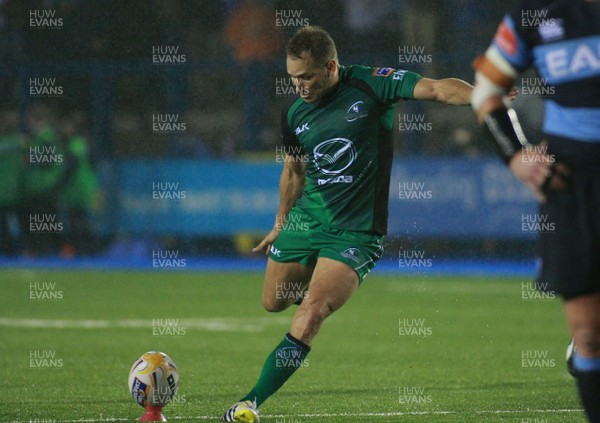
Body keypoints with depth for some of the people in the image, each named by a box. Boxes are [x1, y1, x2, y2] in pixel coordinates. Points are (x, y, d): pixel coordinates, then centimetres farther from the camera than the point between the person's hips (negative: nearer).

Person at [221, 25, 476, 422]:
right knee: (273, 302, 15)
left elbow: (435, 88, -22)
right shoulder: (294, 114, 3)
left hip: (356, 233, -6)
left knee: (311, 312, -21)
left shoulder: (372, 85, -12)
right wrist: (281, 224, 29)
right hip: (305, 221, 6)